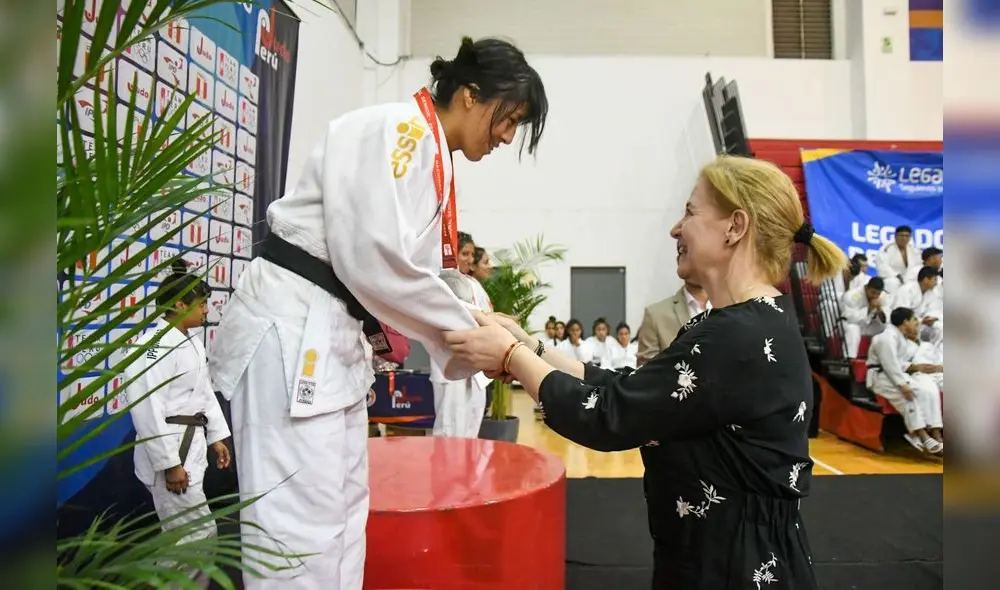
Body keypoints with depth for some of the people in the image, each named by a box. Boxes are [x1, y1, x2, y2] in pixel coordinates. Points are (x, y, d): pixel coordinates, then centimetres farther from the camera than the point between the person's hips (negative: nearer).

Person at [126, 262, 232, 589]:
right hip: (167, 450, -9)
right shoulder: (152, 346, -19)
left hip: (192, 445, 9)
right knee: (199, 533, -6)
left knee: (182, 532, 19)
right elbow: (146, 409, -22)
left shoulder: (192, 342, 10)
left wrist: (216, 437, 16)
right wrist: (169, 463, -20)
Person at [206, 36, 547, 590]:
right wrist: (468, 333, -13)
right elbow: (376, 258, -24)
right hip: (292, 331, -10)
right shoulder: (395, 129, -14)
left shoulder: (431, 157, 16)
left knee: (339, 517, 16)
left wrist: (474, 329, 6)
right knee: (301, 528, -5)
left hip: (334, 336, 10)